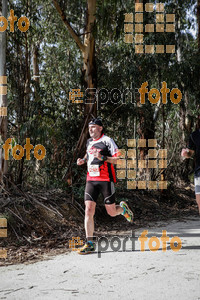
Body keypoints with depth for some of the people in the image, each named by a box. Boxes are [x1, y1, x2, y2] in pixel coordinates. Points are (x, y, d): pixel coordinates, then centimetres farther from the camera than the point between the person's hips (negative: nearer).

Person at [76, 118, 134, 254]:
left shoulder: (107, 141, -7)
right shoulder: (89, 142, 13)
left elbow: (119, 159, -11)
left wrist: (103, 158, -23)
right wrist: (83, 160, 11)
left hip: (106, 180, -5)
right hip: (91, 180, 5)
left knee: (112, 212, 2)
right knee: (89, 210, -7)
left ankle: (123, 208, 39)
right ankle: (90, 244, -2)